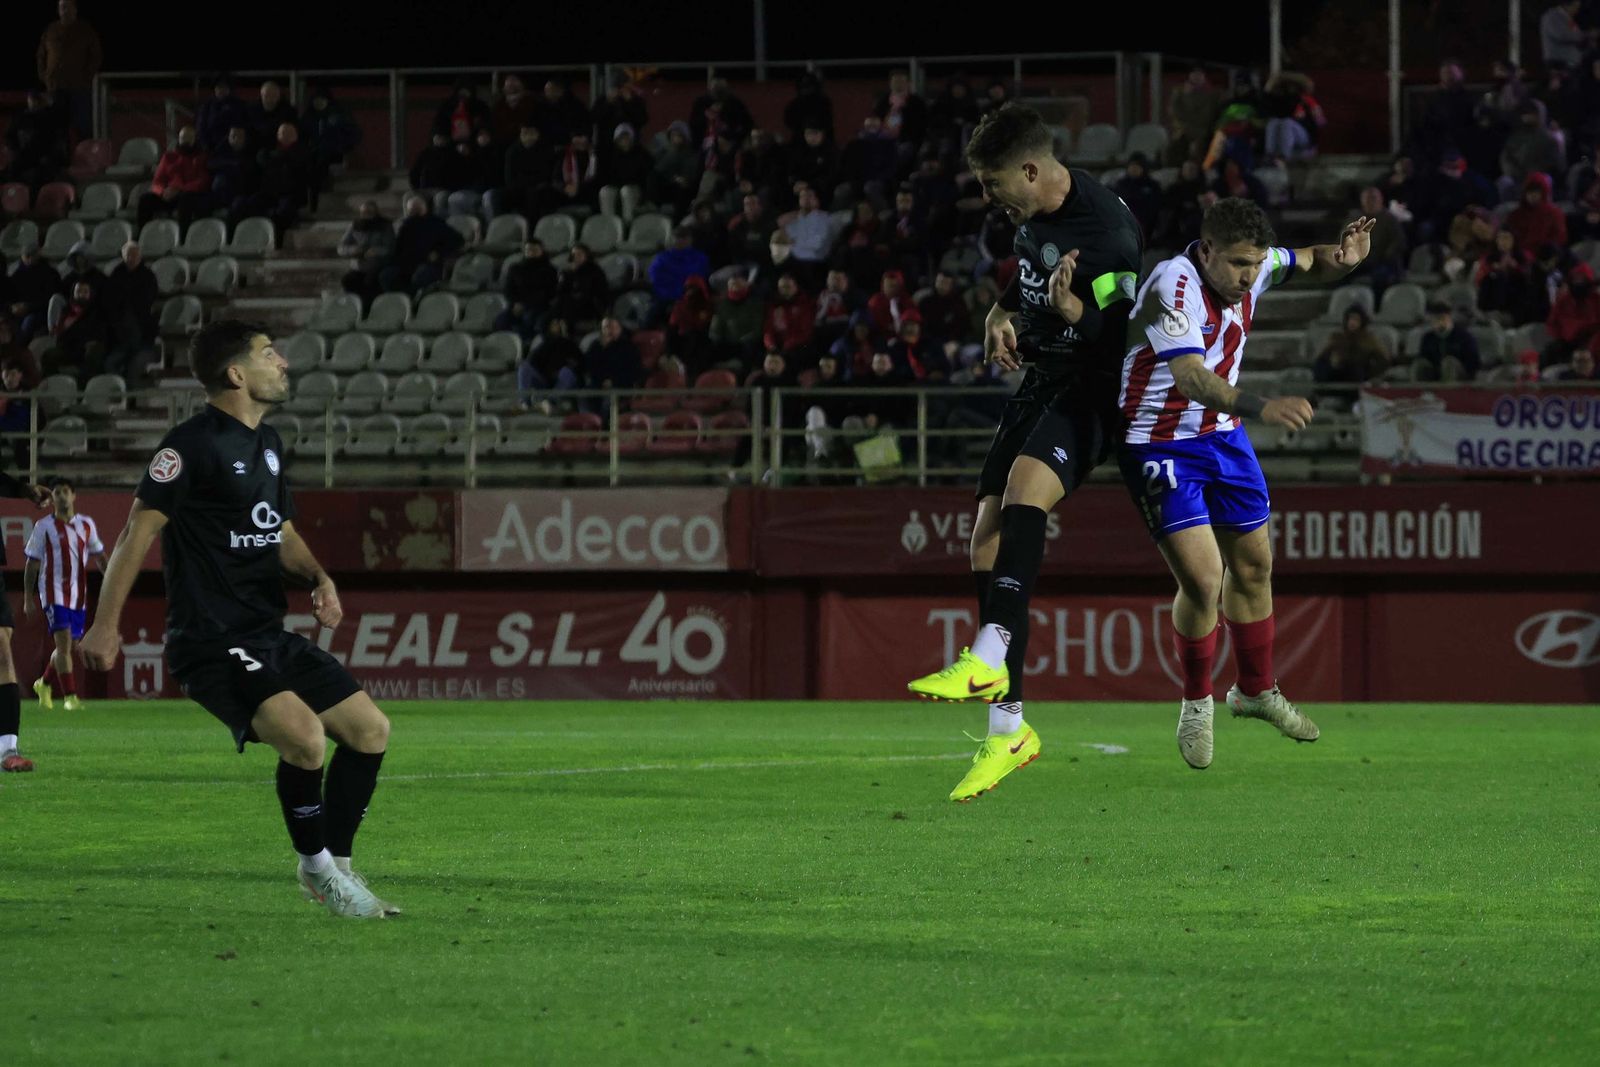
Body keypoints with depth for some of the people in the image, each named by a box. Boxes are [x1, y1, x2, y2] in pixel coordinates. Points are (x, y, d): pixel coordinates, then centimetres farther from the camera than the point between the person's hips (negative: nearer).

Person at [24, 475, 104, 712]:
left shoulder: (86, 525, 8)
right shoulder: (44, 527, -2)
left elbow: (99, 556, 18)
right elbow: (32, 565, 2)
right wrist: (28, 600, -1)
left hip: (78, 594, 4)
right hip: (54, 592, -4)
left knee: (68, 645, 10)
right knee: (64, 641, -15)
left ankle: (44, 684, 34)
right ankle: (69, 696, -14)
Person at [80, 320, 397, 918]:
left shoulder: (265, 443, 15)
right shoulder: (196, 443, -12)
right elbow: (140, 528, -13)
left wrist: (319, 579, 5)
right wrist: (106, 624, -17)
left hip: (269, 638, 9)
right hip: (211, 641, -9)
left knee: (370, 730, 6)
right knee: (304, 734, -27)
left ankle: (336, 864, 19)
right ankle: (316, 868, -7)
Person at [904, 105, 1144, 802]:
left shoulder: (1107, 232, -21)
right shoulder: (1034, 211, 6)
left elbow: (1125, 333, -19)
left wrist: (1072, 309, -39)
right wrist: (1003, 314, 5)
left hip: (1091, 390, -9)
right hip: (1041, 380, 9)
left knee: (1022, 491, -34)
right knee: (987, 537, 0)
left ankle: (989, 659, -45)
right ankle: (1006, 729, 5)